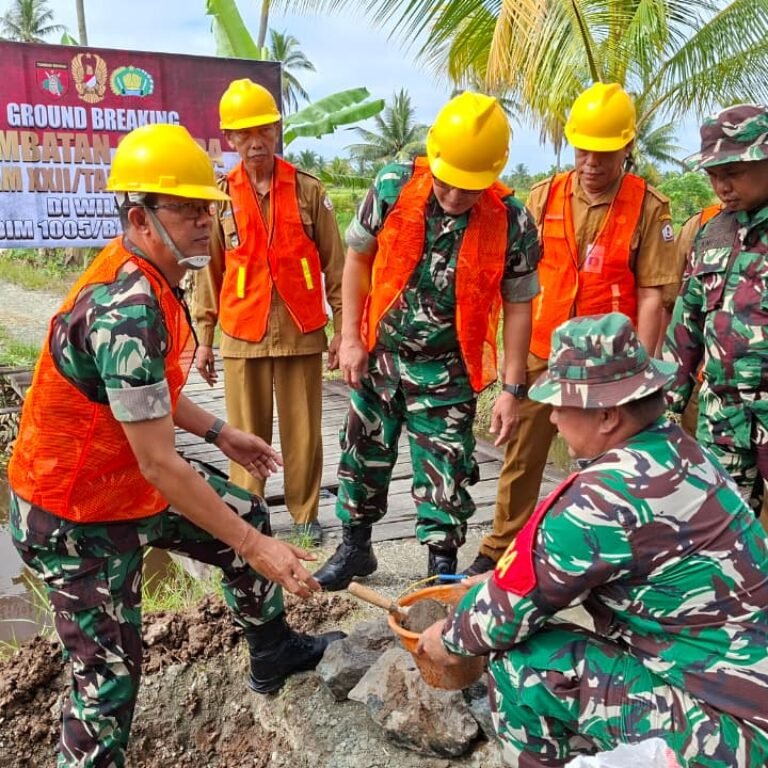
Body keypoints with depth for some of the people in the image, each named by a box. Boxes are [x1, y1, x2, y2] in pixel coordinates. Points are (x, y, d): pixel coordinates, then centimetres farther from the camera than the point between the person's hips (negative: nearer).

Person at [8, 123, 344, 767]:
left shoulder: (151, 279, -1)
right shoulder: (126, 307, -32)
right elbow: (158, 463, -31)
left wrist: (220, 433, 16)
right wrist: (257, 549, -25)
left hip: (128, 482, 9)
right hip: (74, 519, -9)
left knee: (247, 516, 17)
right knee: (110, 672, -1)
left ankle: (275, 656, 38)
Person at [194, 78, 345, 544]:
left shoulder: (309, 191, 2)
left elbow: (334, 263, 4)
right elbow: (209, 272, 7)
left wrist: (343, 327, 1)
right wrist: (203, 339, 5)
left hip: (302, 332, 0)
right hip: (242, 335, 1)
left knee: (304, 433, 7)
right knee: (247, 435, 7)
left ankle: (305, 514, 23)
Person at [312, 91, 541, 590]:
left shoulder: (512, 222, -17)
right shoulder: (393, 187, -14)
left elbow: (518, 306, -8)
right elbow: (359, 258, -2)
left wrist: (512, 390, -8)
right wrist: (351, 338, -5)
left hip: (446, 372, -2)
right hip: (378, 358, 2)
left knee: (446, 474, 5)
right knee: (363, 457, 15)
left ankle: (444, 566, 24)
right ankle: (355, 546, 36)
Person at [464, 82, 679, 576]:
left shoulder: (649, 208, -5)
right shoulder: (545, 197, 2)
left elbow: (651, 296, -6)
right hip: (542, 354, 3)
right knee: (522, 457, 11)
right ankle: (500, 548, 26)